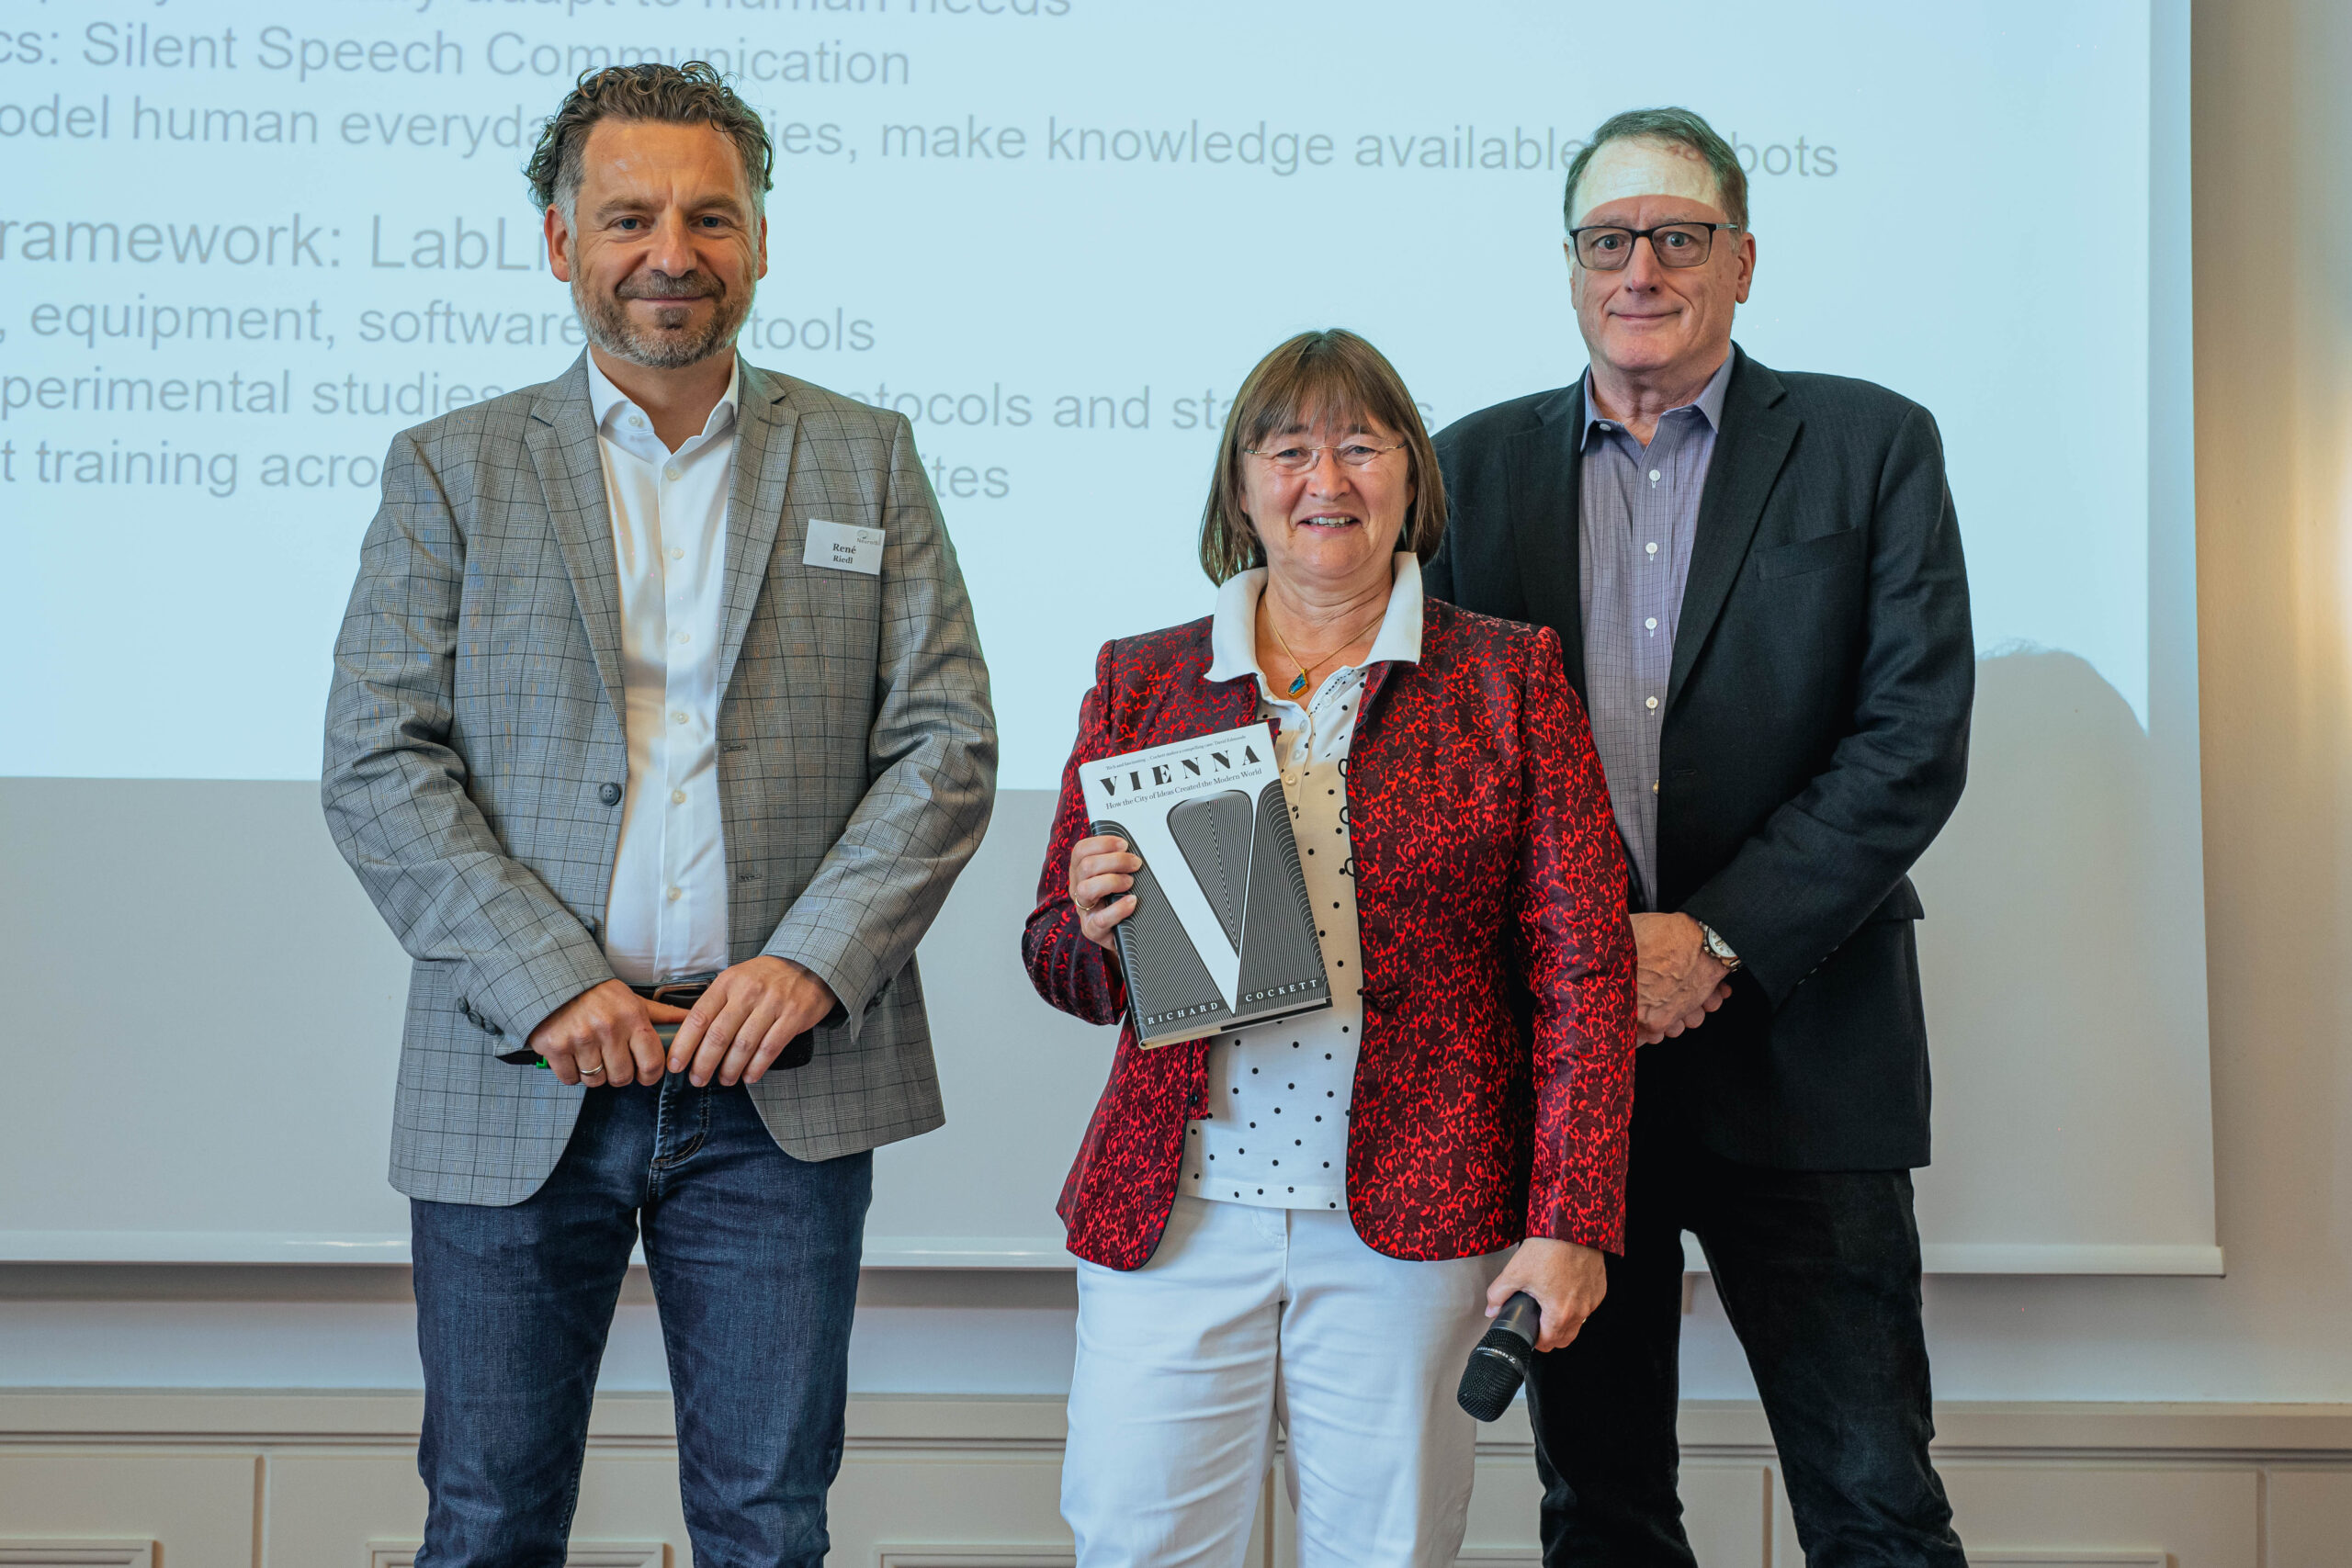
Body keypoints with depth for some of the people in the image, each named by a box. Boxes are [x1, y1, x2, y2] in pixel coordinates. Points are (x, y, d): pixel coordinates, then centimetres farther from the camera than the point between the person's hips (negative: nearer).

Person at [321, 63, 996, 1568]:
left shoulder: (867, 459, 9)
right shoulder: (450, 469, 6)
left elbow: (948, 746, 3)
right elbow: (377, 765, -2)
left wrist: (812, 964, -11)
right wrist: (548, 986, -14)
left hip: (782, 1085, 1)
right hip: (517, 1085, 0)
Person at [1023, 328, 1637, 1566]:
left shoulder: (1507, 675, 4)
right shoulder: (1141, 680, 9)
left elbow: (1581, 963, 0)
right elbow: (1059, 965, 13)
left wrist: (1567, 1223, -6)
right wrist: (1094, 926, -11)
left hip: (1414, 1219, -1)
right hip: (1170, 1216, 1)